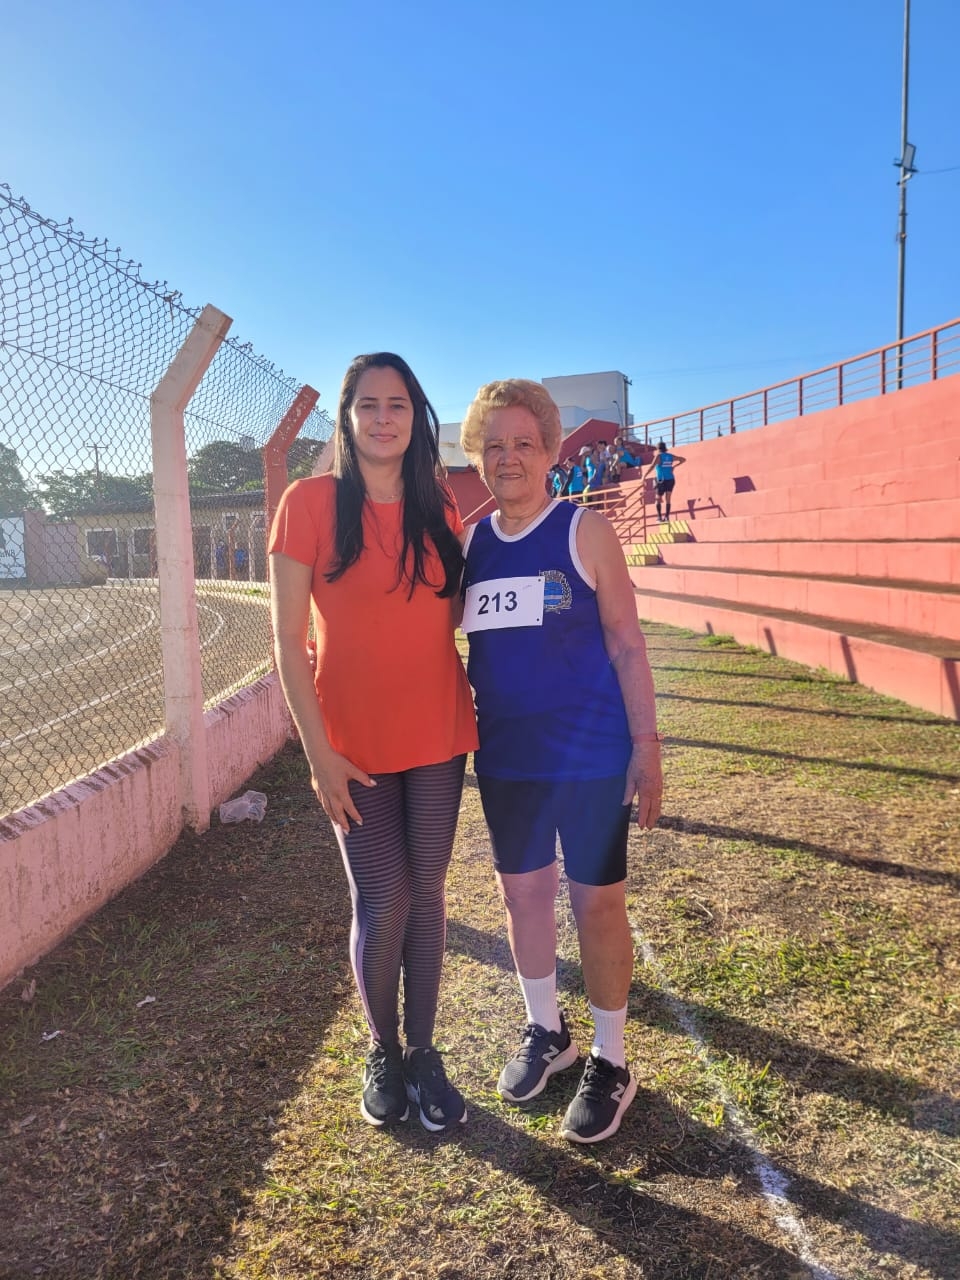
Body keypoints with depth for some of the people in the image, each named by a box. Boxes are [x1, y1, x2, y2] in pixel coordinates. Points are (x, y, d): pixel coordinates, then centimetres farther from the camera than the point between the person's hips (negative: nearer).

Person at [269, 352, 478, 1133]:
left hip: (436, 734, 3)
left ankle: (423, 1051, 30)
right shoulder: (311, 501, -8)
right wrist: (318, 751, -12)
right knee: (382, 905, 3)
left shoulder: (439, 504, 4)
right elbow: (288, 639, -9)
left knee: (426, 896, 11)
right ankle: (383, 1051, 30)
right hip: (354, 742, -3)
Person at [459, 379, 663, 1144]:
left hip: (591, 755, -4)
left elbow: (627, 645, -7)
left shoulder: (586, 532, -7)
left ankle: (610, 1063, 27)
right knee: (521, 892, 16)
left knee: (596, 903, 6)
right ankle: (546, 1032, 39)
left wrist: (647, 746, -11)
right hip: (505, 757, 5)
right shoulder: (469, 543, 5)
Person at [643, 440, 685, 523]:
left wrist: (644, 476, -20)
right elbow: (683, 459, 23)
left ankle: (659, 518, 1)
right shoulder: (670, 456, 11)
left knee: (658, 499, 9)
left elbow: (652, 466, -20)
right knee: (667, 500, 10)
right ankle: (667, 517, 6)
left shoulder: (658, 456, -5)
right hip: (671, 480, 5)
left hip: (662, 481, -4)